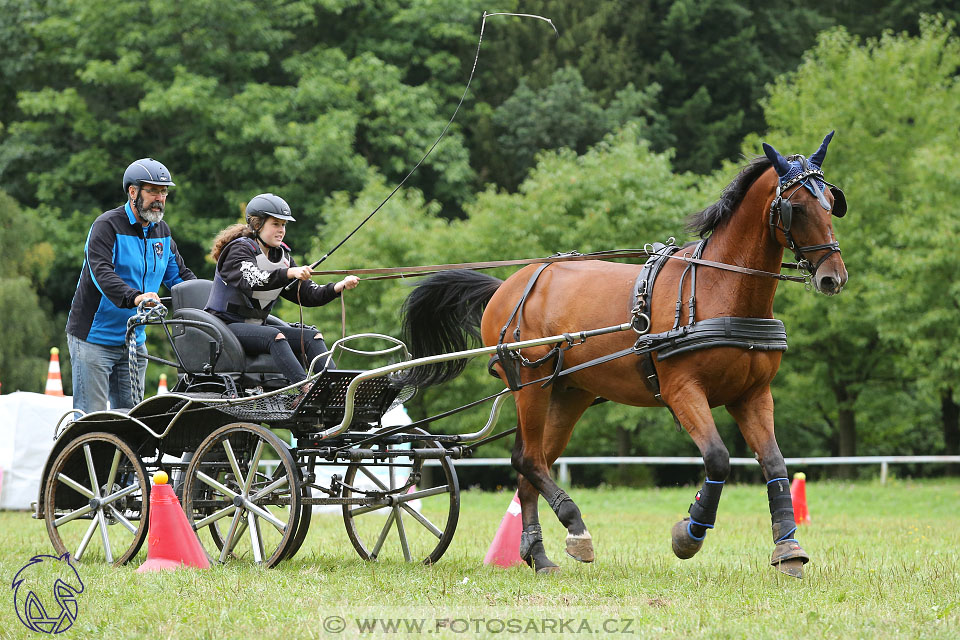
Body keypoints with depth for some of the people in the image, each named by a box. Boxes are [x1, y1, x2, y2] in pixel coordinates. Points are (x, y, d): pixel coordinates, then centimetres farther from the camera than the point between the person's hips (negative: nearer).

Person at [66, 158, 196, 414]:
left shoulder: (161, 231, 10)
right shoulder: (108, 225, -13)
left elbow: (179, 273, 13)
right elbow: (102, 272, -27)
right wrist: (133, 297, -45)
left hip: (134, 341, 7)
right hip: (94, 338, -7)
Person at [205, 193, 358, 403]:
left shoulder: (282, 256, 13)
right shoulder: (238, 250, -10)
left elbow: (308, 295, 6)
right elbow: (252, 280, -32)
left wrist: (339, 287, -12)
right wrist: (289, 273, -46)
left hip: (256, 326, 8)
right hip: (226, 325, -8)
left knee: (313, 336, -11)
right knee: (275, 336, -34)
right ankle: (305, 391, -49)